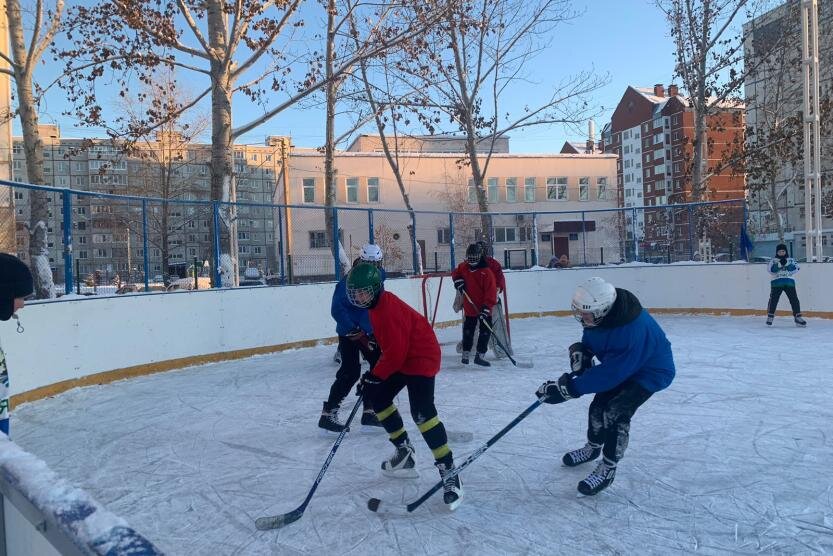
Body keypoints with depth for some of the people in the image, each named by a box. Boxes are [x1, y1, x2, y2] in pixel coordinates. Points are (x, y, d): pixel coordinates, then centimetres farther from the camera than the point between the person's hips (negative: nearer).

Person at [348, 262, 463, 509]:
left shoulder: (389, 310, -26)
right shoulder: (376, 305, 5)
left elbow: (395, 352, -25)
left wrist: (374, 375, -14)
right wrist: (375, 373, 19)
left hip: (421, 357, -11)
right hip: (401, 357, 11)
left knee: (422, 411, -22)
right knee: (377, 396, 14)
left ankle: (448, 471, -18)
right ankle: (404, 451, 23)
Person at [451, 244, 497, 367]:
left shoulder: (486, 272, -17)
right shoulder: (463, 267, -2)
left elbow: (491, 291, -19)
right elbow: (456, 273, 21)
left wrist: (487, 307, -25)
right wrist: (458, 280, -2)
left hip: (484, 307, -3)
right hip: (469, 307, 3)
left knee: (485, 331, 0)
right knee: (468, 330, 12)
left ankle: (480, 355, 10)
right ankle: (466, 354, 20)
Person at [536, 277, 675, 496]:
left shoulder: (632, 331, -42)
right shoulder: (601, 313, -18)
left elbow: (609, 373, -38)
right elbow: (590, 339, 2)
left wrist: (568, 388, -37)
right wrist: (580, 351, -20)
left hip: (650, 371, -8)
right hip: (621, 364, 8)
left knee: (615, 413, -19)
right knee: (599, 405, 12)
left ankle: (607, 469, -2)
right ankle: (593, 448, 38)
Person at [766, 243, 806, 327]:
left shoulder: (791, 260, 12)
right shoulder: (773, 260, 8)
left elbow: (796, 268, -3)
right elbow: (771, 270, -8)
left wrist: (787, 264, -15)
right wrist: (780, 264, -19)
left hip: (789, 282, 1)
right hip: (777, 282, -1)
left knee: (794, 299, -4)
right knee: (773, 300, -5)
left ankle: (798, 317, 1)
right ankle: (770, 317, 7)